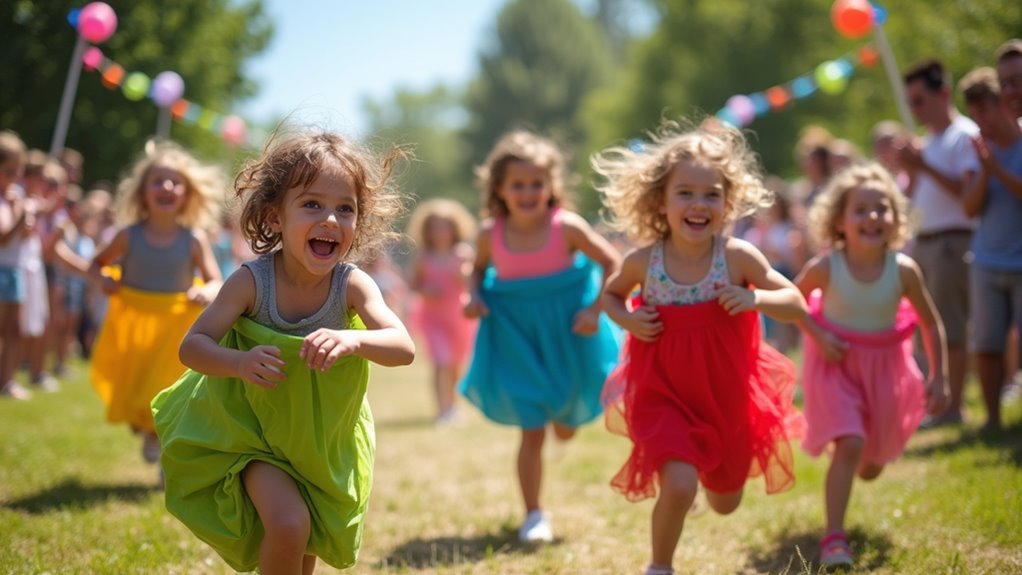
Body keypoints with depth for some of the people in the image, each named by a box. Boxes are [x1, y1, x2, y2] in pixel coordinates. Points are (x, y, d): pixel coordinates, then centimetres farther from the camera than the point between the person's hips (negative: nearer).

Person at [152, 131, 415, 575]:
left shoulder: (353, 285, -20)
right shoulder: (251, 281, -23)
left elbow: (404, 349, -30)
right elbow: (192, 346, -22)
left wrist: (353, 340, -51)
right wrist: (240, 363, -43)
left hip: (324, 440, 3)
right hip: (251, 431, -3)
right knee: (287, 525, -23)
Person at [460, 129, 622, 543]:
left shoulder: (566, 227, -17)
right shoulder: (491, 234, -10)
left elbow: (612, 264, -7)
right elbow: (479, 269, 10)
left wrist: (595, 311, -16)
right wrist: (474, 297, -10)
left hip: (565, 335, 0)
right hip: (517, 339, 0)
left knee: (565, 430, 18)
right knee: (531, 432, -3)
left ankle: (560, 413, 57)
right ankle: (533, 514, 12)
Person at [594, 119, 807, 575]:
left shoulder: (738, 256, -14)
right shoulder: (643, 261, -13)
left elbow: (797, 305, -5)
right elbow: (610, 294, 9)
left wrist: (756, 298, -24)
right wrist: (626, 318, -12)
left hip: (727, 392, 2)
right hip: (664, 392, -2)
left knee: (724, 502, 18)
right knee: (679, 487, -22)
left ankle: (709, 470, 56)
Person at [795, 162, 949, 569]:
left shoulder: (903, 270, -19)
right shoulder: (825, 268, -21)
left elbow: (930, 323, -5)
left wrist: (939, 378, -4)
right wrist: (818, 335, -16)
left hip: (883, 364, 3)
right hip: (835, 361, -3)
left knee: (872, 464, 16)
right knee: (849, 444, -21)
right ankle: (833, 538, -13)